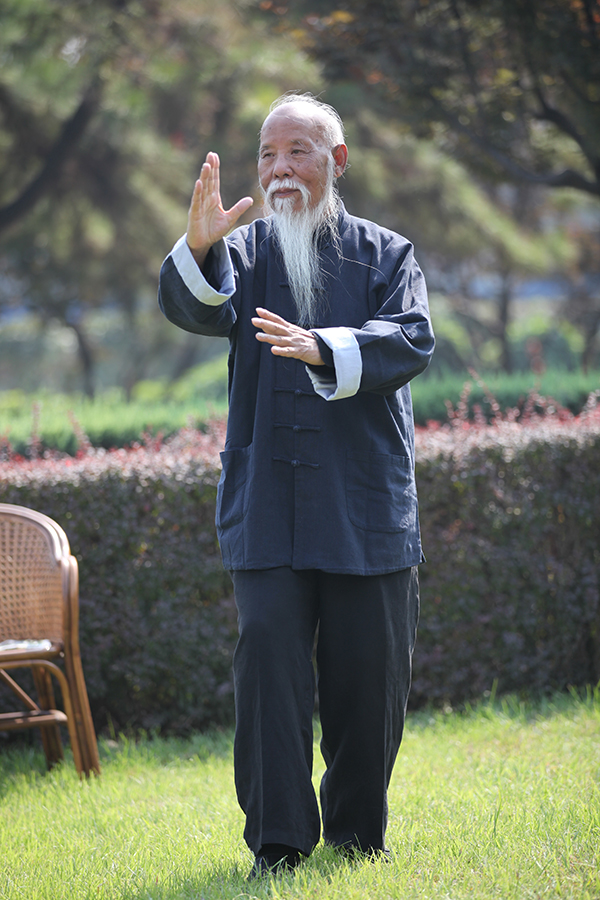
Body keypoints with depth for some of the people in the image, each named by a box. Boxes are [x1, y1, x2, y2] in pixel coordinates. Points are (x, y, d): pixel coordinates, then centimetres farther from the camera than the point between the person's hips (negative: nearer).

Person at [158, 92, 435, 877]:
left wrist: (324, 349, -28)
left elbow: (412, 339, -11)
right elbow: (197, 310, -13)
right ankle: (278, 843, -5)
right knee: (269, 657, -10)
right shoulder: (245, 252, 7)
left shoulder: (386, 255, 6)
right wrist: (197, 249, -35)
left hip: (367, 506, 1)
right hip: (269, 507, -1)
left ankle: (358, 834, 22)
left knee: (370, 674, 6)